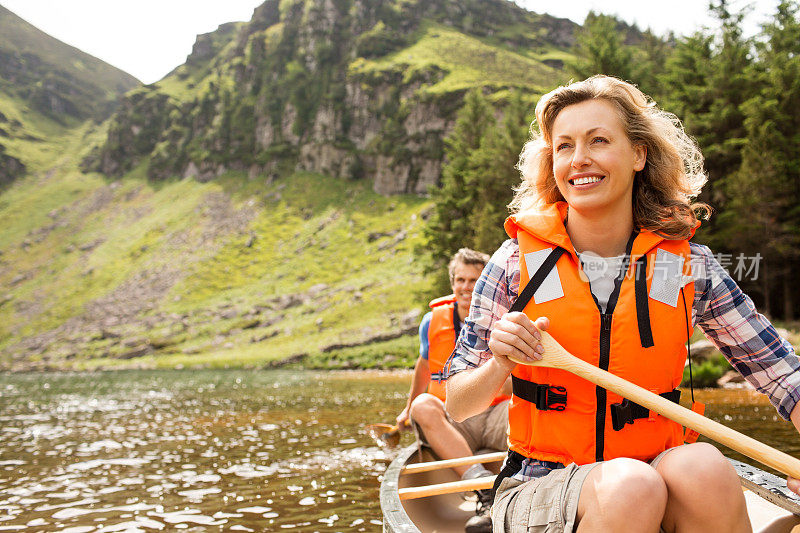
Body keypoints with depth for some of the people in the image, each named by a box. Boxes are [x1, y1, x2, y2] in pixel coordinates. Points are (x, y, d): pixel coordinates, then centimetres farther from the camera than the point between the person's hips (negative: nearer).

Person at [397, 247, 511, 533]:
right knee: (423, 406, -32)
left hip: (493, 417, -1)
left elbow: (511, 390, -5)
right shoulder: (433, 322, 4)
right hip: (450, 422, 1)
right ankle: (485, 488, -45)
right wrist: (408, 409, 34)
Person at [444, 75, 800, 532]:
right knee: (629, 486, -33)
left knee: (703, 469, -30)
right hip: (538, 491, -2)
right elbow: (457, 407, 0)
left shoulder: (687, 266, 0)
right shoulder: (519, 262, -3)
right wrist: (501, 365, -21)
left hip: (657, 473, 2)